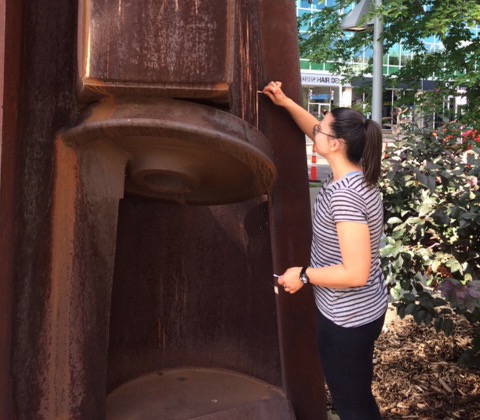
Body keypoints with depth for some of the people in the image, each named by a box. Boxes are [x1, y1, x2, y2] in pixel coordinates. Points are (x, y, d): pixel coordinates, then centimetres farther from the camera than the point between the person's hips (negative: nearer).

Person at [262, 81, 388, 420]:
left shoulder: (344, 195, -30)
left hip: (347, 319, -9)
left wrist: (303, 276, -20)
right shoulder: (352, 175, -1)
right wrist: (285, 102, 12)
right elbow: (316, 132, 18)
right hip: (361, 312, 9)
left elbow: (355, 273, -32)